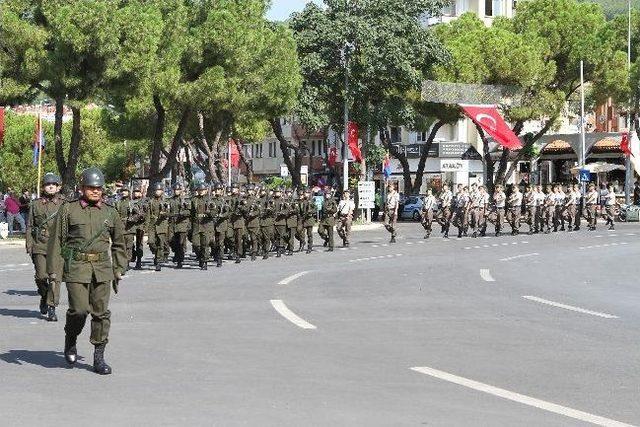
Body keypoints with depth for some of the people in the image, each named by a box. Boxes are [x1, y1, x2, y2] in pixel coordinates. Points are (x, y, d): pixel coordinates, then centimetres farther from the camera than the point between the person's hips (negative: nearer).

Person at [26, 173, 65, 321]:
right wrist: (29, 247, 3)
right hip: (40, 246, 1)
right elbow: (29, 227, 11)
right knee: (41, 277, -4)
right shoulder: (36, 205, 9)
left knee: (55, 278, -7)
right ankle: (44, 297, 25)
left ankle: (51, 308, -2)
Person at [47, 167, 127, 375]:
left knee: (101, 312, 0)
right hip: (76, 266, -3)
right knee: (79, 309, -10)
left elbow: (119, 244, 20)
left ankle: (99, 356, 8)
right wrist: (54, 270, -4)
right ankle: (70, 341, 19)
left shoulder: (110, 212, 10)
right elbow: (56, 241, 1)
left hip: (102, 268, 3)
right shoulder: (68, 210, 1)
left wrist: (119, 269, 15)